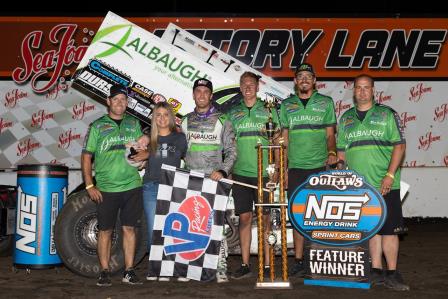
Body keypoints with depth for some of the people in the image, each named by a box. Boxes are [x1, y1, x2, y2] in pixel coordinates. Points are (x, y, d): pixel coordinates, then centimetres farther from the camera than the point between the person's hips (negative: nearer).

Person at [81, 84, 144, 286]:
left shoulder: (134, 124, 12)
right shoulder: (97, 126, 3)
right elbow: (86, 157, 1)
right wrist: (89, 186, -5)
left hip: (132, 186, 2)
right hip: (106, 188, -2)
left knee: (129, 228, 5)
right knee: (105, 231, 4)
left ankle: (129, 272, 13)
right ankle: (104, 273, 14)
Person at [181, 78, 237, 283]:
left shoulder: (222, 121, 5)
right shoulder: (186, 121, 13)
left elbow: (231, 151, 1)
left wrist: (222, 171, -12)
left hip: (214, 180, -3)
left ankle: (221, 268, -2)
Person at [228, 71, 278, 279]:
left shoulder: (268, 110, 6)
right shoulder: (234, 113, 12)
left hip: (263, 173, -2)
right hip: (240, 173, 2)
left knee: (265, 218, 0)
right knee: (244, 217, 4)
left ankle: (267, 265, 7)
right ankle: (245, 265, 12)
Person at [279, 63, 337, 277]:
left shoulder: (326, 102, 7)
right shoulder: (287, 105, 12)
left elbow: (330, 134, 7)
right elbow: (285, 138, 12)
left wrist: (332, 152, -13)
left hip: (320, 166, -1)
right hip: (295, 168, 2)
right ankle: (299, 260, 10)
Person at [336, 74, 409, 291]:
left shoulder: (387, 114, 3)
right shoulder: (346, 118, 14)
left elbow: (399, 145, -3)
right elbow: (341, 151, 16)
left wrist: (390, 175, -14)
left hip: (384, 185, -3)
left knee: (389, 229, -2)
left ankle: (392, 274, 6)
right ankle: (376, 272, 16)